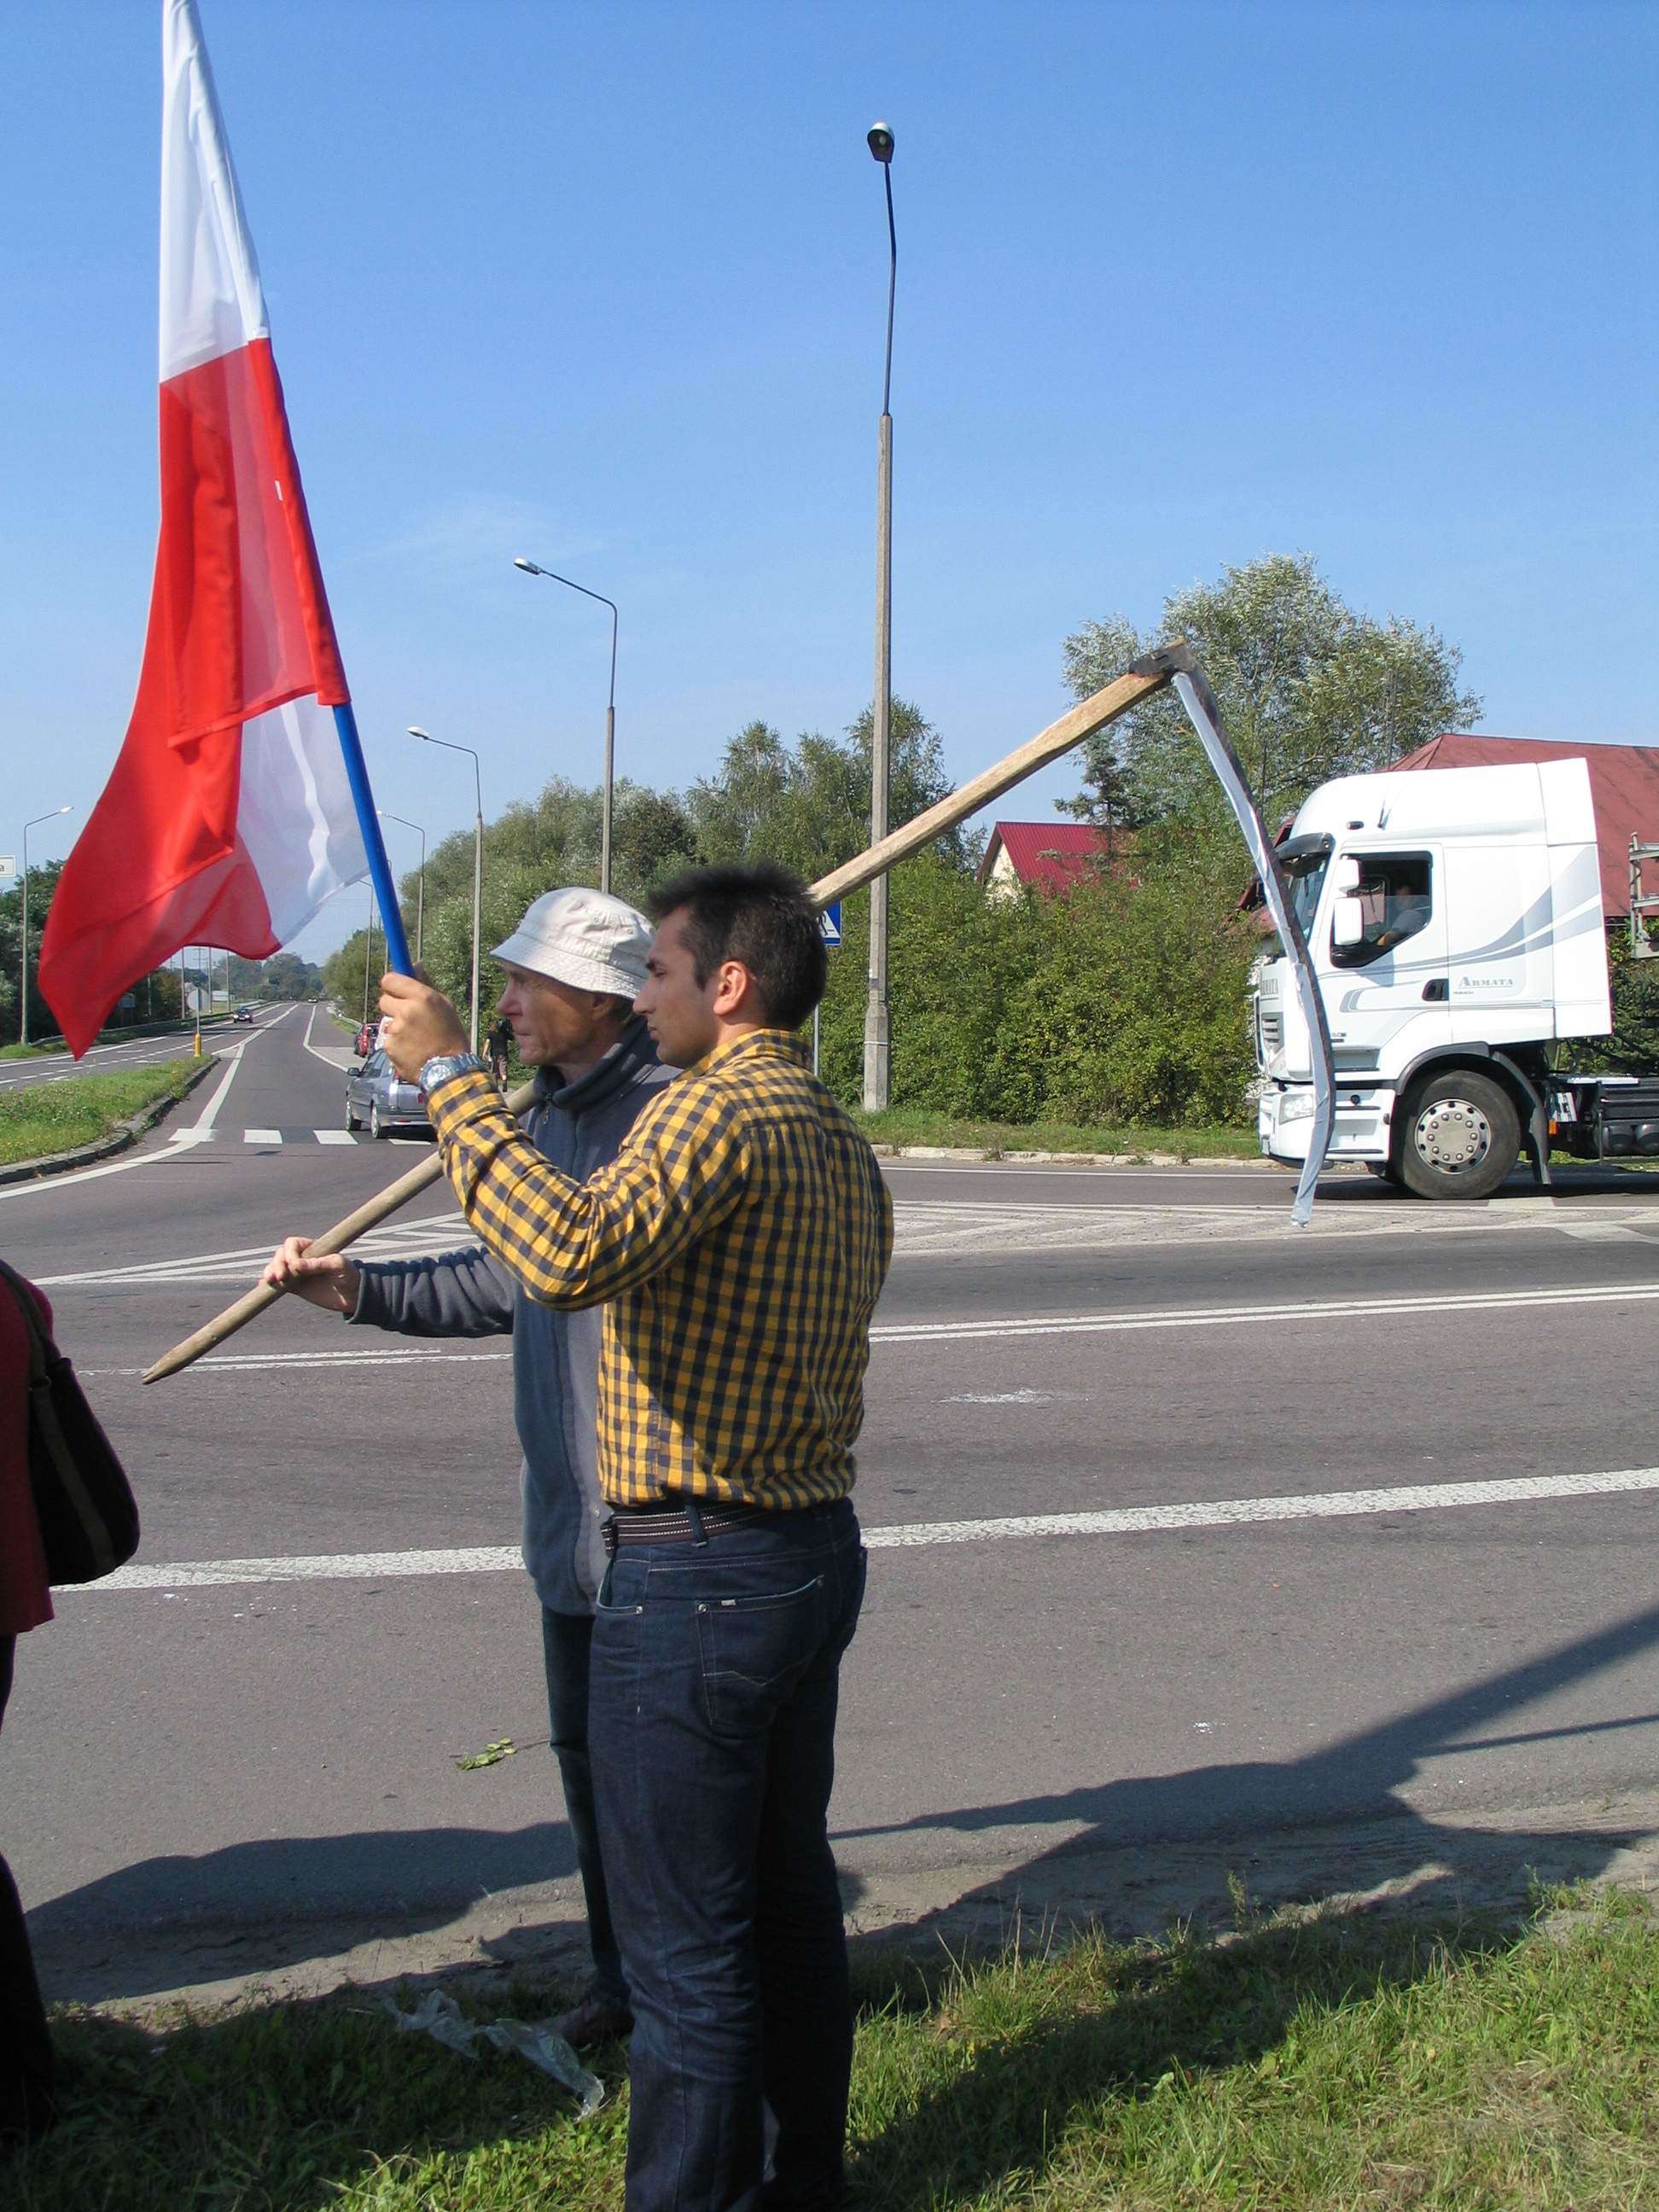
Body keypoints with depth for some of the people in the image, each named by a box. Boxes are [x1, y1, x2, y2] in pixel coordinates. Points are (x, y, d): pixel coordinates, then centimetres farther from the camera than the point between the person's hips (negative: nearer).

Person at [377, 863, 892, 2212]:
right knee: (790, 1889, 20)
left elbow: (572, 1254, -36)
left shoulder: (720, 1108, -18)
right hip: (817, 1547, 10)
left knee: (687, 1939, 1)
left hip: (693, 1574, -10)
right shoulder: (841, 1143, 13)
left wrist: (452, 1078, -28)